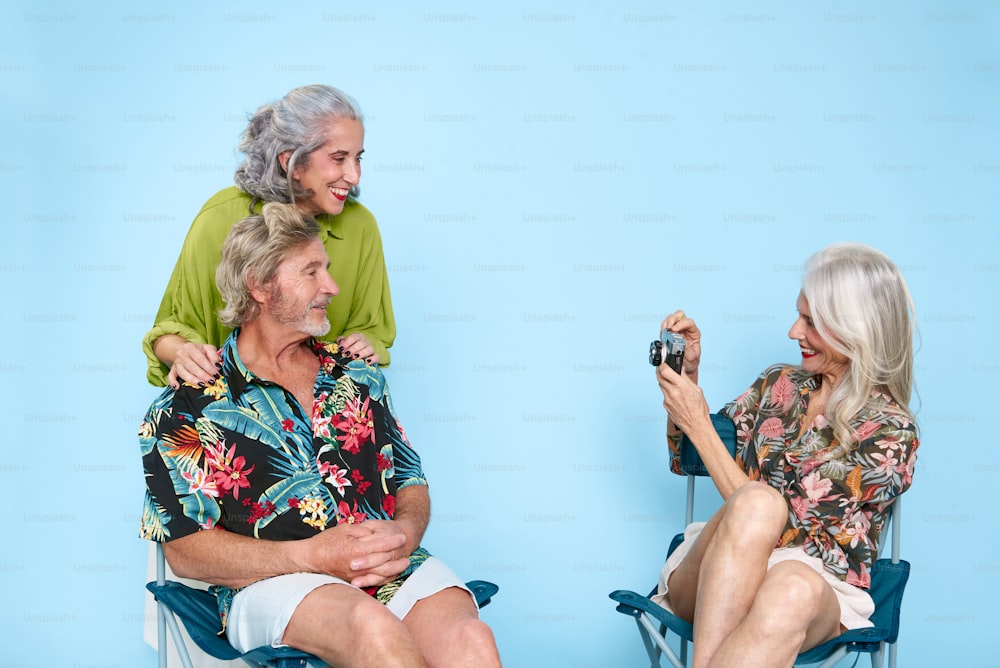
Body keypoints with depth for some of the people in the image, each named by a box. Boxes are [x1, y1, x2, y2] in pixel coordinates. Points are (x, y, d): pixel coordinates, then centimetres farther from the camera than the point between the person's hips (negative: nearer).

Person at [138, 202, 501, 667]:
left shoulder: (357, 377, 20)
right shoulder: (187, 407, 5)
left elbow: (411, 482, 22)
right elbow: (185, 550, -1)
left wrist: (405, 531, -4)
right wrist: (313, 555, -14)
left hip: (392, 570, 4)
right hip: (272, 586, -3)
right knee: (370, 625, -38)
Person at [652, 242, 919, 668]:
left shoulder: (891, 433, -5)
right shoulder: (778, 386, 11)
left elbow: (792, 528, -14)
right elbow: (685, 459, 22)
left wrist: (699, 425, -13)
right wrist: (687, 375, 6)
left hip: (817, 588, -3)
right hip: (711, 581, 4)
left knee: (793, 588, -42)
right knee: (757, 502, -33)